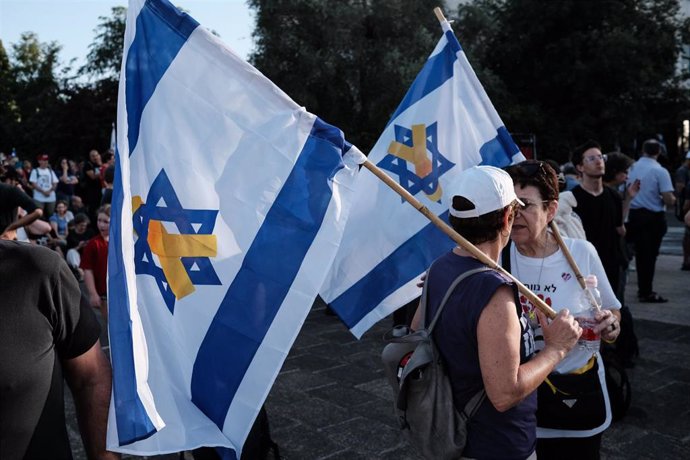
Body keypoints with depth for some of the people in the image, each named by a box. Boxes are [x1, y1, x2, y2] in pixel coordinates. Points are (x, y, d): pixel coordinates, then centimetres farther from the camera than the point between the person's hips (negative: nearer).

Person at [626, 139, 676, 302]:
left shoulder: (631, 168, 0)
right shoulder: (660, 171, -14)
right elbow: (669, 200, -18)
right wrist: (673, 199, 4)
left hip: (634, 215, 4)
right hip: (654, 217, -4)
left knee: (640, 252, 14)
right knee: (650, 254, 4)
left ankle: (643, 289, 23)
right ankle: (646, 292, 10)